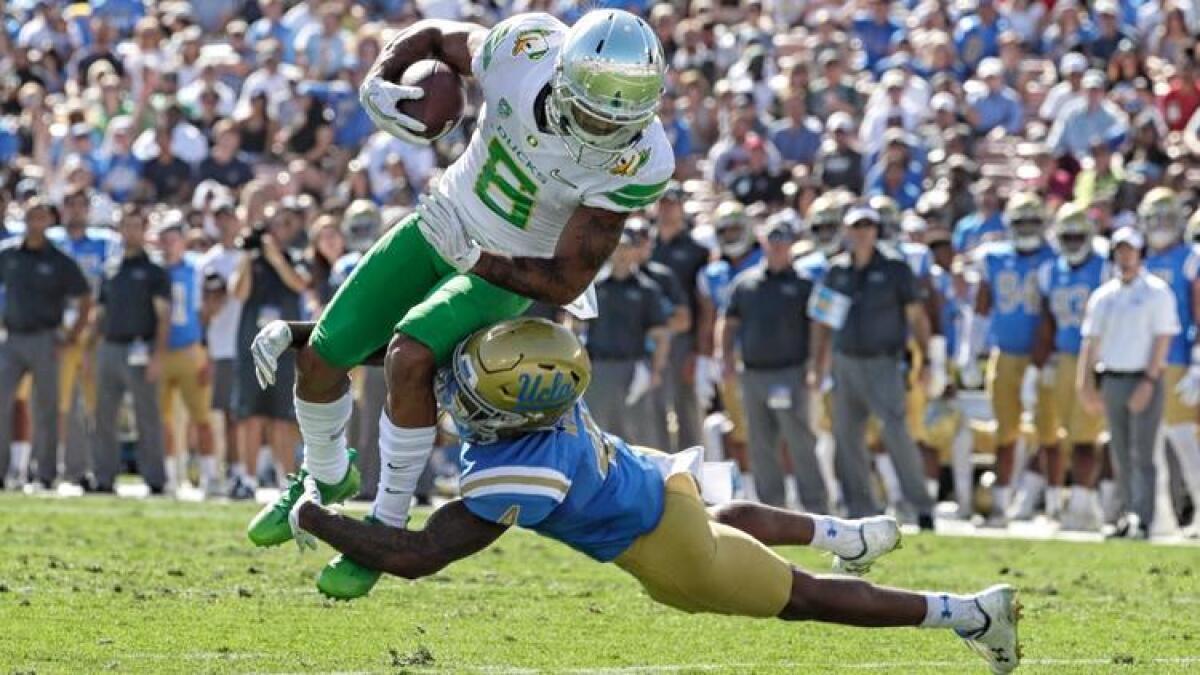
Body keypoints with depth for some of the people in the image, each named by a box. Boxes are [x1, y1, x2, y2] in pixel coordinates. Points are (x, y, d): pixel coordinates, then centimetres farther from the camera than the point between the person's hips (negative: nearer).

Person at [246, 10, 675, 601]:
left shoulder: (636, 161, -32)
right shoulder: (528, 45, -26)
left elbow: (564, 285, -26)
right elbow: (431, 38, -4)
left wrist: (471, 258, -38)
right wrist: (377, 83, -24)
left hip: (507, 274, -4)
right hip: (441, 224, 4)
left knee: (410, 357, -29)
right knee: (321, 356, 3)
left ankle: (387, 528, -10)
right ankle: (326, 480, 36)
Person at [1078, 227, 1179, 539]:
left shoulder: (1157, 292, -3)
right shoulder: (1103, 296, 11)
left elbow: (1162, 340, -8)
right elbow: (1091, 341, 12)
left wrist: (1148, 383, -16)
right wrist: (1086, 385, 4)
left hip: (1145, 380, -5)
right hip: (1112, 381, 5)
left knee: (1141, 453, -9)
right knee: (1121, 455, 8)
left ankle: (1142, 520, -12)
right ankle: (1130, 511, 18)